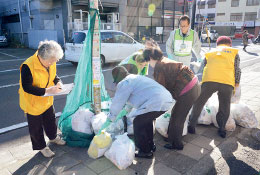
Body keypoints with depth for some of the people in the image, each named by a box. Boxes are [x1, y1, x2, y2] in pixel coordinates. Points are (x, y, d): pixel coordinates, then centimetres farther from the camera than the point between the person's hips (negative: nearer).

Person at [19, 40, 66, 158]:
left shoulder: (51, 63, -11)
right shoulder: (28, 66, -32)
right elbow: (26, 87, -30)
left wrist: (58, 82, -14)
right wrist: (46, 91, -34)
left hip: (47, 101, 6)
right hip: (33, 104, -6)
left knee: (50, 121, 26)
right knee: (36, 128, 14)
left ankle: (53, 137, 52)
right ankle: (41, 146, 36)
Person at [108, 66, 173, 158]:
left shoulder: (124, 83, -1)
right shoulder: (136, 78, 29)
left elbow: (117, 103, 5)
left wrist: (111, 117, 21)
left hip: (155, 103, -10)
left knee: (138, 123, 5)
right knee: (146, 120, 26)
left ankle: (145, 152, 18)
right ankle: (150, 145, 40)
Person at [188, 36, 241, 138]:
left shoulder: (209, 53, 30)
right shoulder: (234, 52, 25)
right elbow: (237, 70, 17)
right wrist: (236, 83, 26)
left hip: (209, 80, 1)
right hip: (227, 82, 0)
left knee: (199, 103, 13)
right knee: (225, 106, 17)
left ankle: (192, 126, 15)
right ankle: (222, 129, 22)